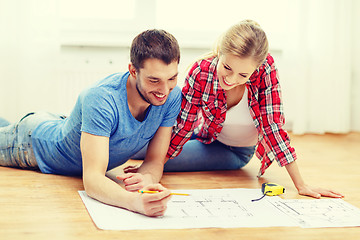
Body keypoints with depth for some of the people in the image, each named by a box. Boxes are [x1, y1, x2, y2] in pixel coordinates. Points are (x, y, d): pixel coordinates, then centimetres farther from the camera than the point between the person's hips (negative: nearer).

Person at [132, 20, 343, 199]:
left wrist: (301, 185, -29)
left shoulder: (266, 68, -33)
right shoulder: (201, 73, -31)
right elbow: (183, 127, -21)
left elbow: (273, 125, -28)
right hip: (208, 137, 1)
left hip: (238, 151, -1)